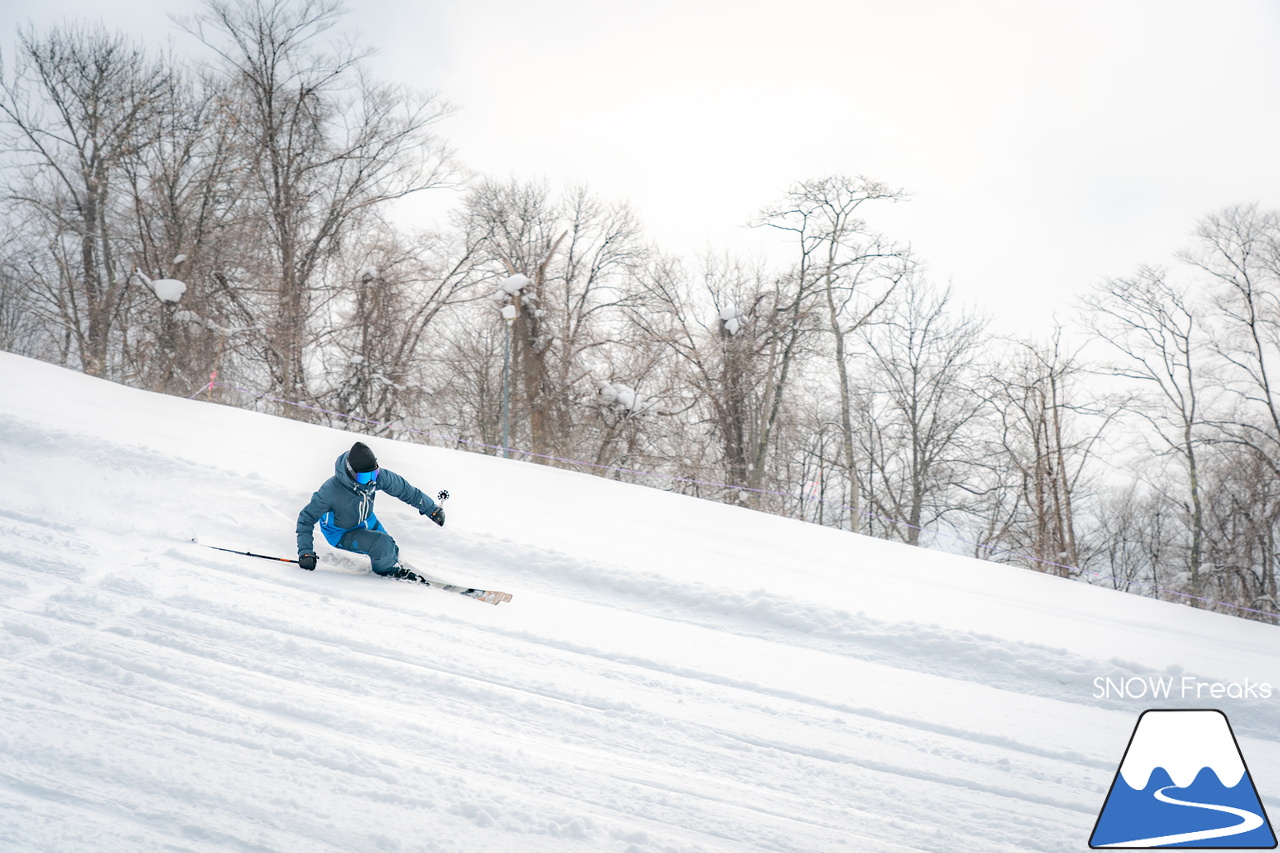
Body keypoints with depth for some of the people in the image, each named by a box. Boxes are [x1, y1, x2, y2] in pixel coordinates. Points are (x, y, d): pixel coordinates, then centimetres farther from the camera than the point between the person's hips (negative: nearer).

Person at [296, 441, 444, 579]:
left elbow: (404, 489, -9)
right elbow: (306, 518, -25)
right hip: (341, 533, -5)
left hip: (368, 522, 5)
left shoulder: (377, 476, -26)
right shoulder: (331, 491, -37)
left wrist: (432, 509, -1)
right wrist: (305, 552, -32)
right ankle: (386, 569, 6)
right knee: (382, 544, -25)